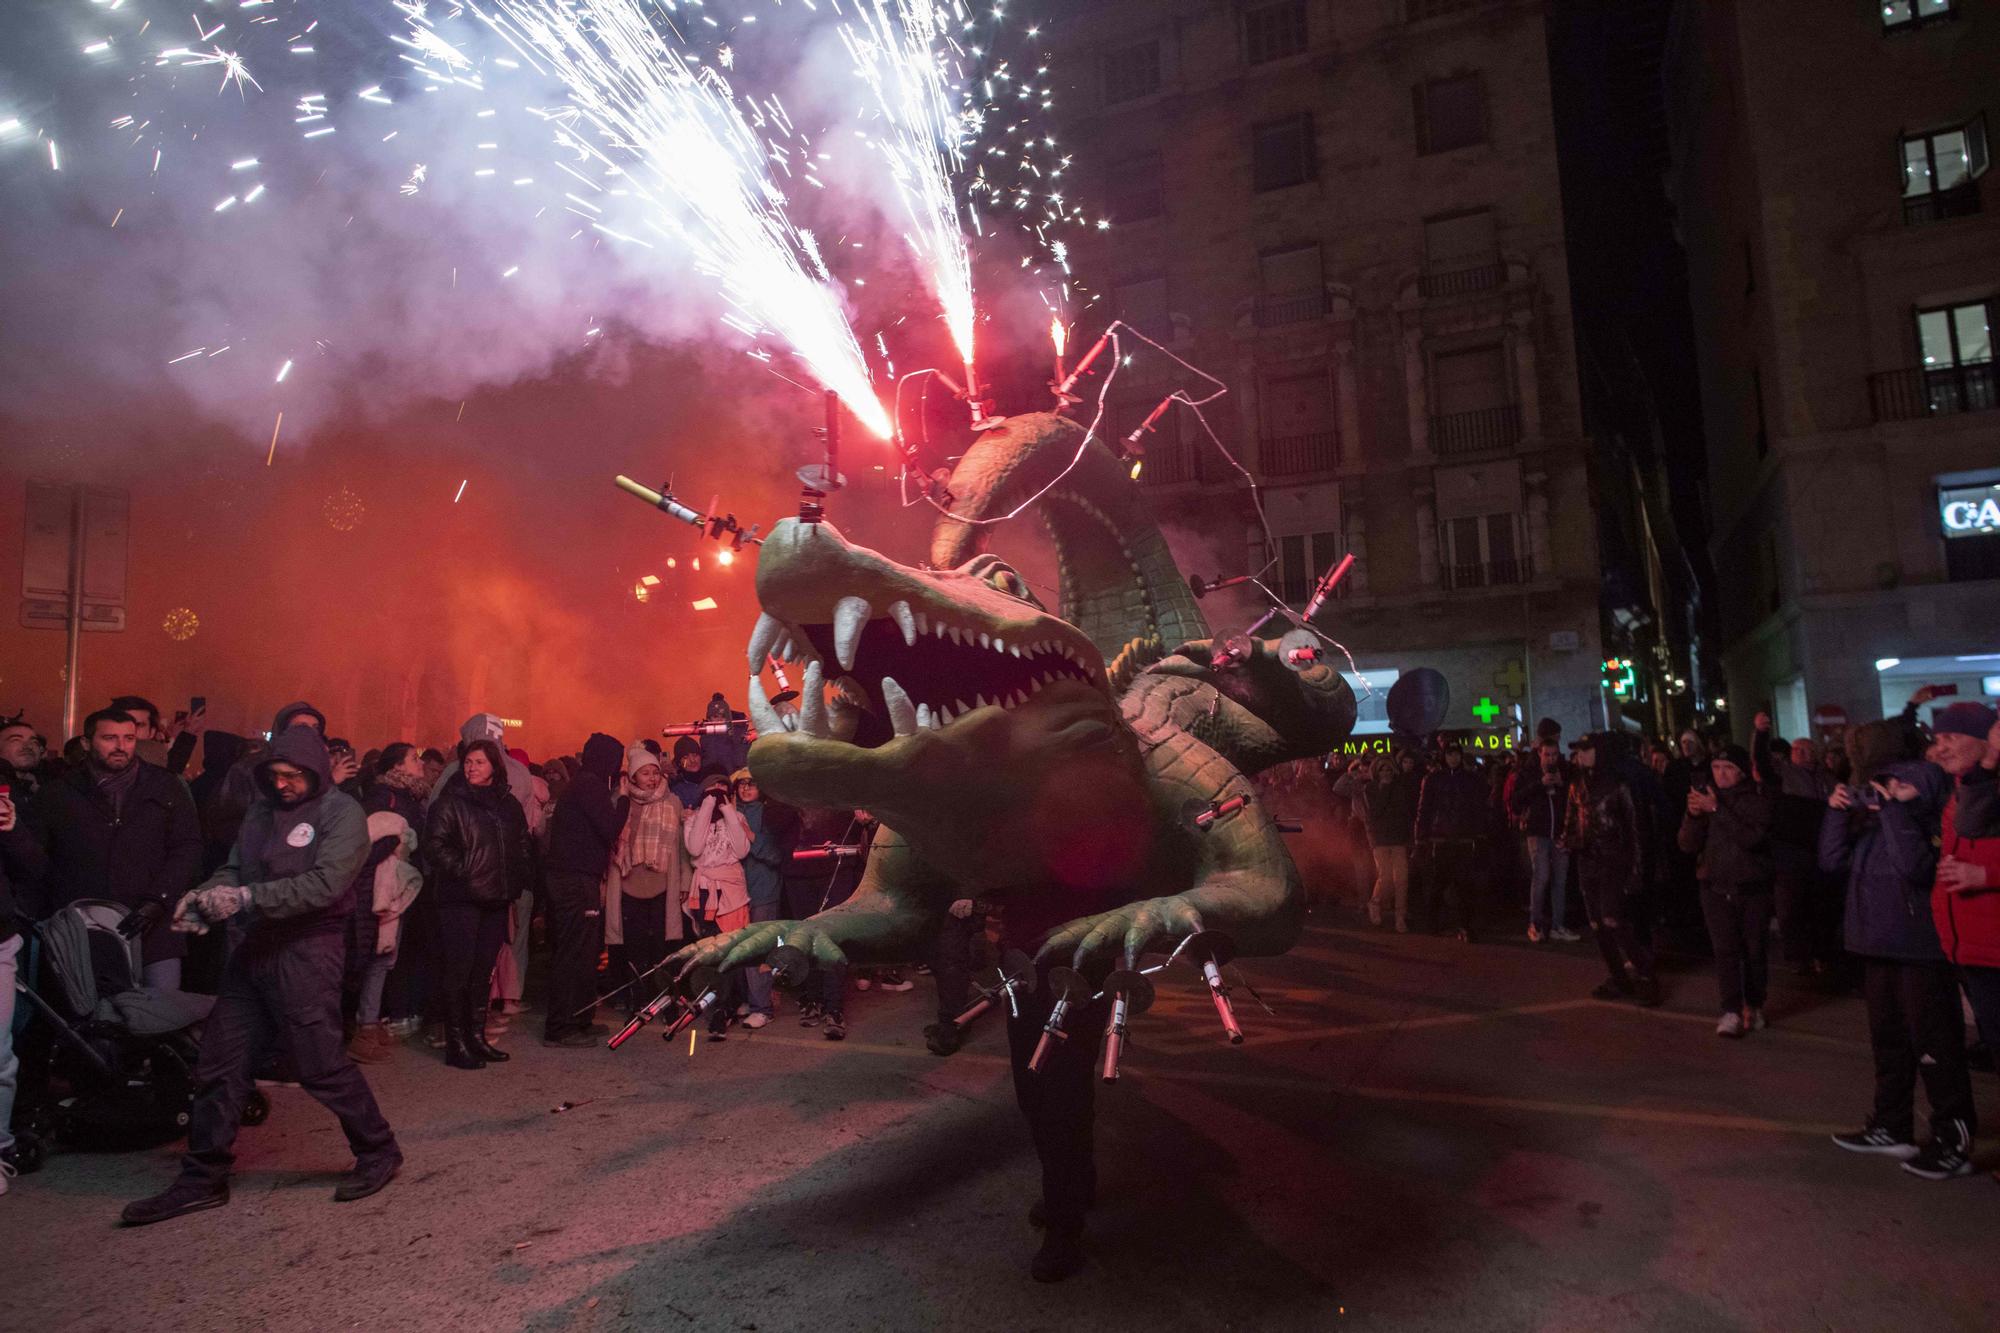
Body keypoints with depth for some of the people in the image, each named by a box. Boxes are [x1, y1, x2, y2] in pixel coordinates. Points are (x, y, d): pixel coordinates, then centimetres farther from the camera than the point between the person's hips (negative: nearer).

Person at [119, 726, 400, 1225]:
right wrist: (206, 895, -11)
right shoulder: (262, 811, 13)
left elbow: (326, 882, -20)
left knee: (321, 1063, -3)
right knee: (219, 1064, 10)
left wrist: (246, 898, -24)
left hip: (307, 950, -7)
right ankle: (202, 1179, 24)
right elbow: (234, 868, 10)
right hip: (254, 948, 7)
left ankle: (379, 1153, 14)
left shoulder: (341, 813, -9)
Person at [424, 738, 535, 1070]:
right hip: (460, 898, -5)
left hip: (496, 898, 5)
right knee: (460, 969, -4)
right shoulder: (449, 802, -4)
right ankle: (456, 1043, 4)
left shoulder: (508, 803, 13)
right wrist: (462, 871, -17)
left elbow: (524, 844, 21)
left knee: (483, 970, 11)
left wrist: (521, 876, 9)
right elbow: (436, 845, -11)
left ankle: (477, 1036, 20)